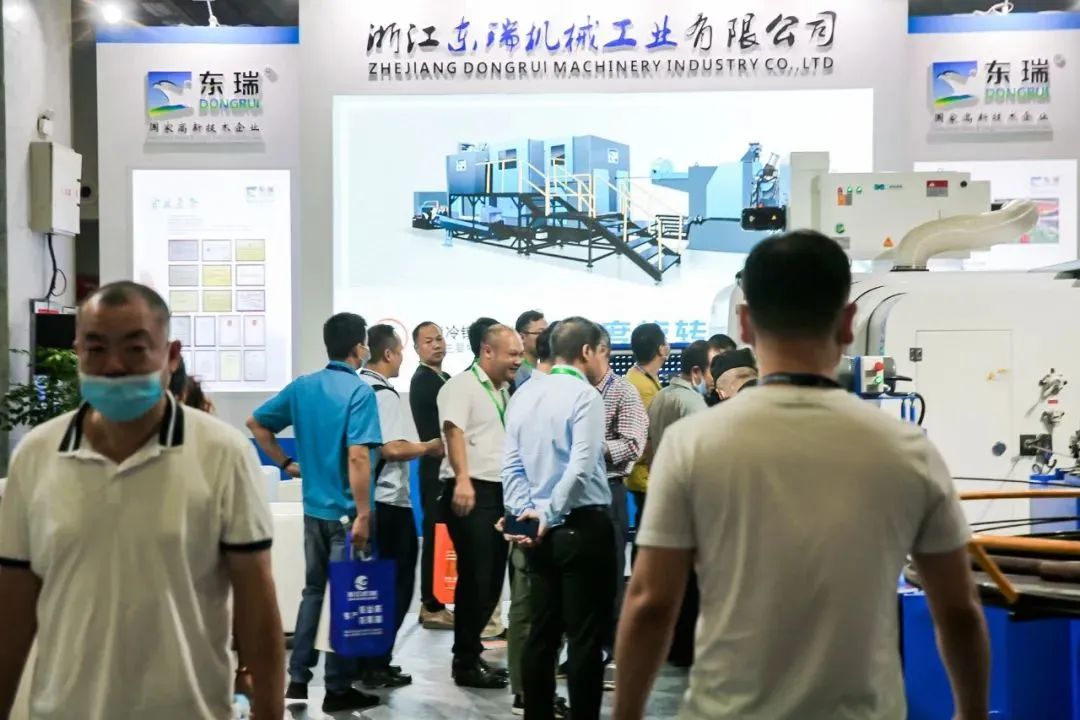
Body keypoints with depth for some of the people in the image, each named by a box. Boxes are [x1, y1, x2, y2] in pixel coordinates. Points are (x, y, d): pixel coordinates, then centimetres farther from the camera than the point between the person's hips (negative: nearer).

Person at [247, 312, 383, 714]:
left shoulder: (302, 386, 5)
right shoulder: (359, 391, -15)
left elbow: (256, 424, 12)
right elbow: (357, 458, -23)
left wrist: (286, 463, 16)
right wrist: (363, 515, -21)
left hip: (313, 507, 6)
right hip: (345, 511, -6)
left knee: (313, 590, 17)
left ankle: (297, 679, 21)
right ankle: (338, 690, 11)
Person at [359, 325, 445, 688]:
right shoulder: (385, 394, -17)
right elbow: (393, 449, -24)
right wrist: (428, 447, -8)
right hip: (388, 502, -8)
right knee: (395, 586, 3)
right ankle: (377, 665, 6)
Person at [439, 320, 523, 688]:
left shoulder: (504, 393, 19)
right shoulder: (462, 386, -8)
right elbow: (454, 431, -22)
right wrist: (462, 479, -35)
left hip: (500, 492, 9)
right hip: (471, 492, -9)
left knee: (492, 579, 12)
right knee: (475, 578, -4)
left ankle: (469, 653, 24)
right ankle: (466, 662, 7)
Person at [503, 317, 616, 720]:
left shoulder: (524, 395, 9)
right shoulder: (585, 396, -12)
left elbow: (512, 465, 4)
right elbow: (580, 468, -22)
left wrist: (526, 513, -2)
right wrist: (552, 516, -16)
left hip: (538, 528, 7)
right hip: (583, 525, -7)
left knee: (542, 632, 13)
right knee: (586, 637, 1)